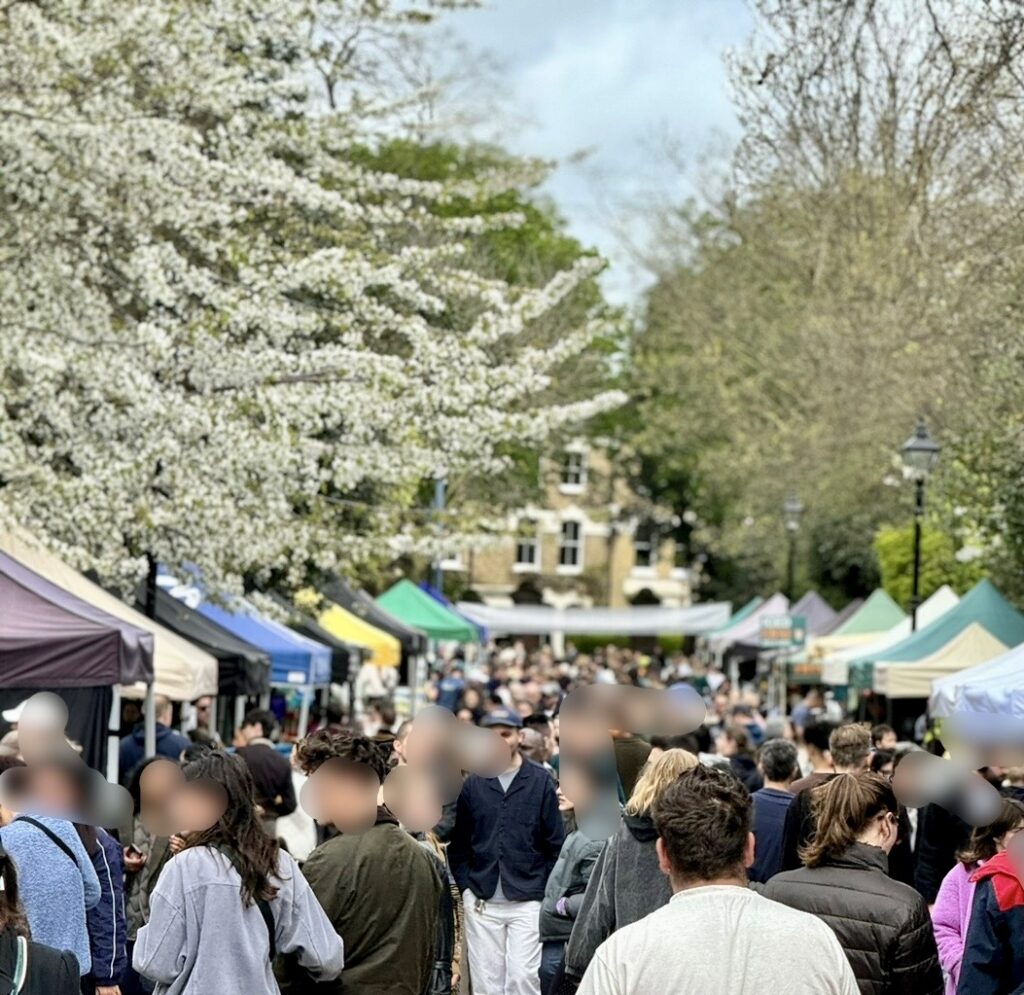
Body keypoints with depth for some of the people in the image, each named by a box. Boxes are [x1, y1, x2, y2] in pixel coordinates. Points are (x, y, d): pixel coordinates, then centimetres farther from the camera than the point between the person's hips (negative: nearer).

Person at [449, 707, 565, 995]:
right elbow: (458, 842, 11)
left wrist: (545, 891, -2)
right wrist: (465, 886, 3)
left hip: (527, 903, -2)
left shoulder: (540, 781, 1)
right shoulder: (473, 784, 7)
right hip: (482, 903, 2)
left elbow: (556, 842, 2)